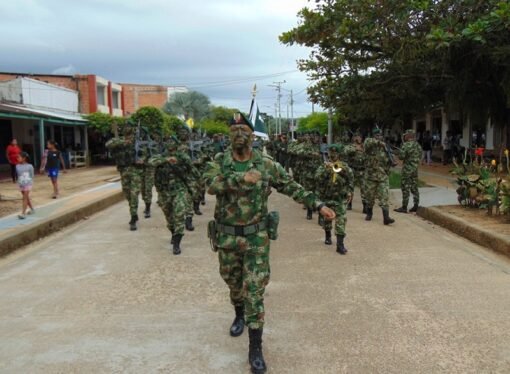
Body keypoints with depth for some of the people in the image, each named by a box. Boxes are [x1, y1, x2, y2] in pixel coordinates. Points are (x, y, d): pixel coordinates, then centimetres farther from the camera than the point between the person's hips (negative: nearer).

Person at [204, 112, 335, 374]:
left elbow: (293, 188, 1)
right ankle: (240, 315, 52)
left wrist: (319, 205, -4)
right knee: (234, 283, 21)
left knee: (254, 290, -4)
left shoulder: (266, 164, -4)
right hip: (227, 236, 2)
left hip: (256, 236, -2)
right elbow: (211, 185, -23)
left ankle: (255, 348, 5)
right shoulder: (219, 162, -4)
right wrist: (242, 177, -31)